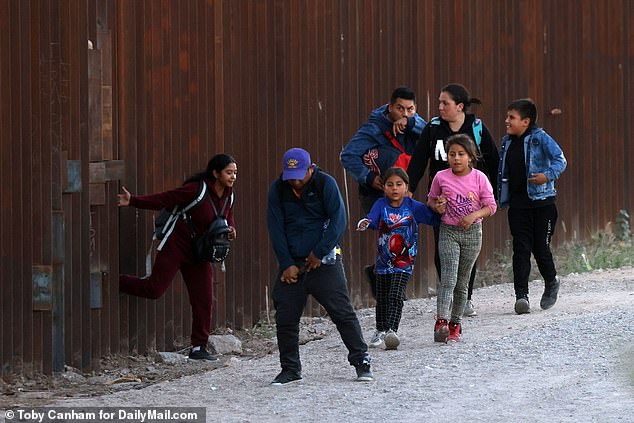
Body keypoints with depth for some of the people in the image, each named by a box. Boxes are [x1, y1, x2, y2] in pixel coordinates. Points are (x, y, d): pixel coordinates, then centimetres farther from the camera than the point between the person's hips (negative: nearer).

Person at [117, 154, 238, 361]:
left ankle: (198, 347, 9)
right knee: (155, 289, -11)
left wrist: (231, 229, -5)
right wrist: (133, 201, -24)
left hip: (199, 251, 7)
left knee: (203, 299, 1)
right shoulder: (196, 190, -20)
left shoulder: (227, 194, 1)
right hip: (177, 245, -6)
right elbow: (163, 200, -17)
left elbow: (227, 215, 18)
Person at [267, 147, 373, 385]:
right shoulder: (278, 189, 2)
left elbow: (338, 221, -8)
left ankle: (361, 362, 0)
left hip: (324, 261, -3)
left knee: (342, 312, -7)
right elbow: (275, 229, 2)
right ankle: (290, 369, 11)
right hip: (292, 264, 3)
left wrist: (319, 253, -12)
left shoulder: (325, 184, -6)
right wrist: (287, 264, -4)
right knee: (285, 318, -1)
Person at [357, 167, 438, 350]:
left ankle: (392, 331, -23)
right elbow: (371, 219, -18)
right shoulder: (381, 205, -2)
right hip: (383, 260, 3)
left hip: (404, 261, -3)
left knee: (396, 295, -18)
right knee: (382, 298, 14)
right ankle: (380, 331, 32)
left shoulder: (413, 207, -4)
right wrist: (363, 223, -40)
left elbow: (434, 219, 3)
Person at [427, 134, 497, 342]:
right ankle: (441, 322, -27)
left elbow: (491, 206, -1)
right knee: (448, 279, -17)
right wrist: (437, 207, -10)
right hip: (448, 231, -1)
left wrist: (474, 215, -18)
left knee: (462, 282, 8)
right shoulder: (441, 178, -2)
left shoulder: (479, 178, -4)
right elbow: (431, 200, 13)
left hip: (472, 232, 1)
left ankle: (455, 323, 19)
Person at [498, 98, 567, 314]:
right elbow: (503, 172, 21)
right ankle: (521, 295, -9)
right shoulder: (507, 142, 12)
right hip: (517, 204, 4)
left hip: (541, 201, -4)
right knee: (521, 249, -5)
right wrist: (500, 196, 16)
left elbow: (560, 160, -12)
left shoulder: (540, 139, -6)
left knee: (540, 248, -1)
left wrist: (548, 176, -28)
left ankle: (551, 283, 27)